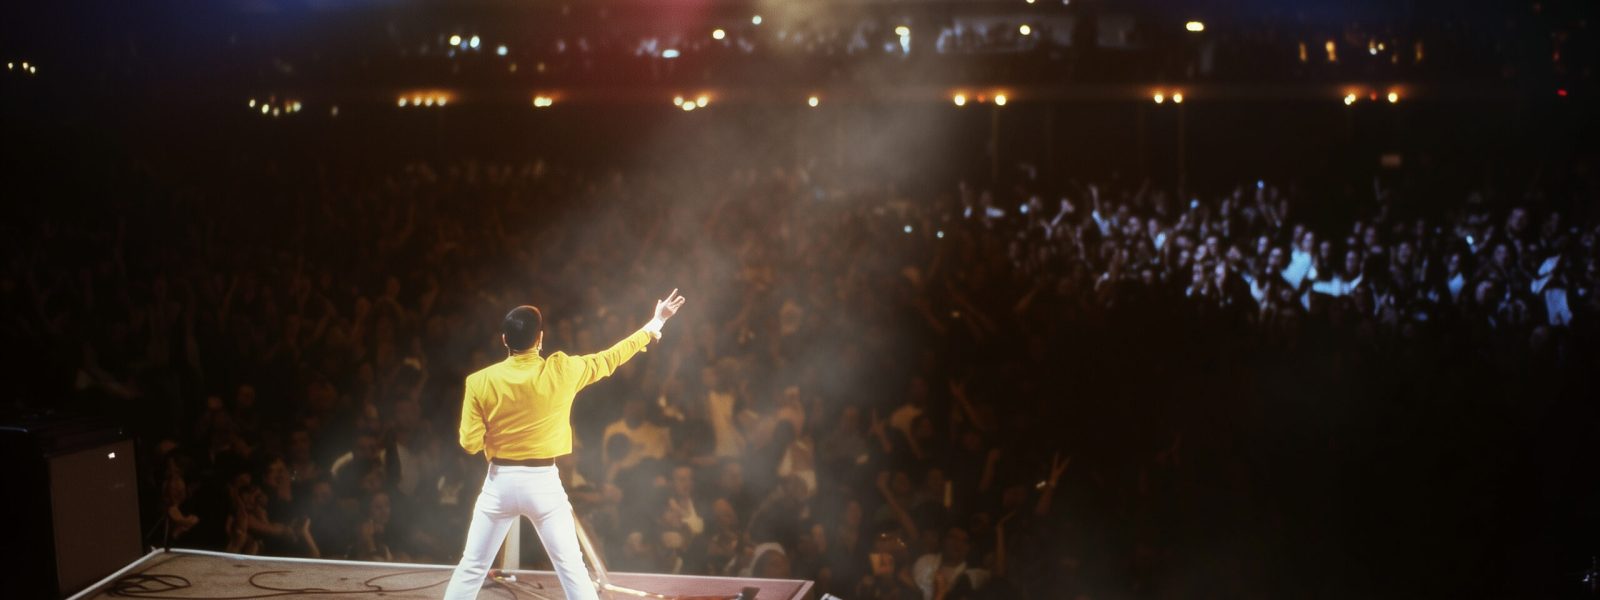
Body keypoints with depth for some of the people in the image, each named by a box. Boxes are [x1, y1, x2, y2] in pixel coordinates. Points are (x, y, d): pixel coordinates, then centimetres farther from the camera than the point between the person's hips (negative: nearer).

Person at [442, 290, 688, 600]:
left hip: (500, 482, 0)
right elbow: (610, 359, 4)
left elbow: (470, 443, -7)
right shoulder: (561, 371, -8)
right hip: (543, 482, 0)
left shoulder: (480, 381, -8)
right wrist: (654, 325, 15)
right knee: (571, 568, 6)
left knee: (472, 567, 10)